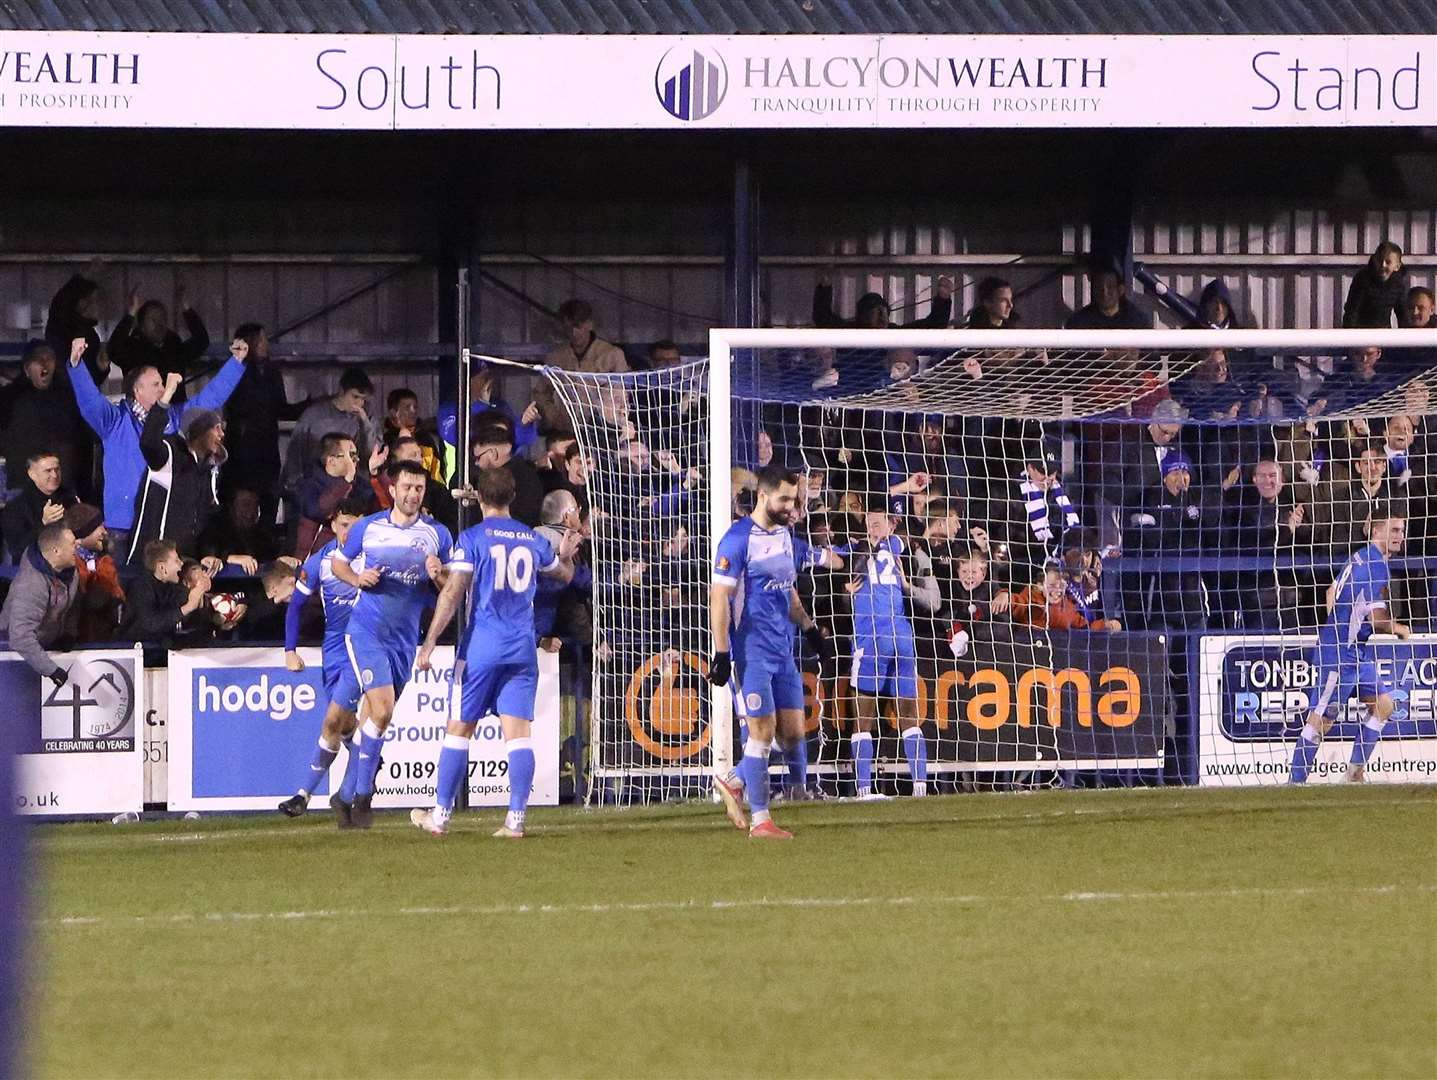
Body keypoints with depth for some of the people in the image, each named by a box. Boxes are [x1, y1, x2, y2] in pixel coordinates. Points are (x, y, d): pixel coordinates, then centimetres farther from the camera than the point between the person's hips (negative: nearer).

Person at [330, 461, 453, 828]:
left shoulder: (437, 534, 3)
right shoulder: (368, 527, 1)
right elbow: (338, 562, 14)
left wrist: (438, 575, -16)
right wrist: (357, 578, -8)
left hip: (405, 638, 3)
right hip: (366, 631, -3)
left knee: (377, 716, 10)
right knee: (382, 710, -17)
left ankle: (351, 794, 25)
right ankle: (362, 796, -10)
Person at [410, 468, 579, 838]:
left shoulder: (473, 537, -4)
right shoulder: (533, 539, 10)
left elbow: (453, 592, -11)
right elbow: (564, 573, 30)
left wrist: (430, 642, -10)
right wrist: (566, 554, 53)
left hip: (482, 647, -3)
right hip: (523, 648, 3)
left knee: (460, 728, 5)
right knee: (518, 732, -1)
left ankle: (440, 815, 9)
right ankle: (515, 818, -9)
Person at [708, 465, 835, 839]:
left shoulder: (784, 535, 13)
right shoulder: (739, 539, -12)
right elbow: (719, 597, -15)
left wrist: (810, 629, 21)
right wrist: (722, 654, -19)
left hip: (783, 650, 8)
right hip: (752, 649, -8)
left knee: (793, 731, 6)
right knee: (763, 731, -7)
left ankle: (735, 783, 23)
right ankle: (760, 820, 0)